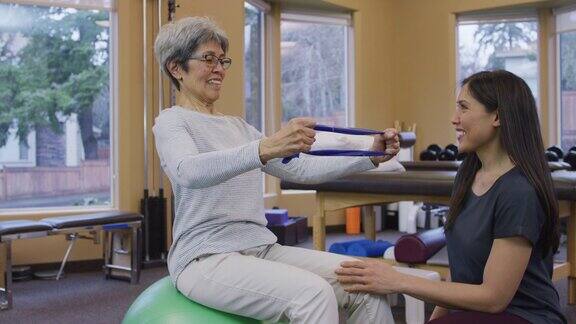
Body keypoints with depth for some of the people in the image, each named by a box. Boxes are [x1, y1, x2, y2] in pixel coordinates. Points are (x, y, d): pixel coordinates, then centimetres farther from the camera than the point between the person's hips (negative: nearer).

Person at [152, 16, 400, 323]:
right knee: (313, 294, -31)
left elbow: (300, 168, 14)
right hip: (206, 258, -7)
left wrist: (369, 157, 2)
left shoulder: (237, 126, 20)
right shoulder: (171, 121, -2)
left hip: (262, 248, 7)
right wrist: (265, 148, -42)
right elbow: (190, 171, -27)